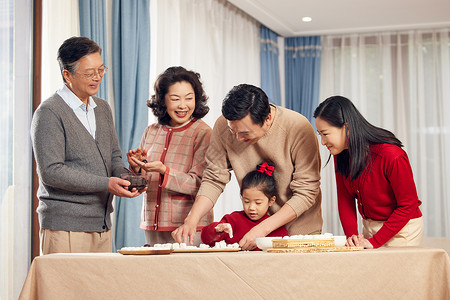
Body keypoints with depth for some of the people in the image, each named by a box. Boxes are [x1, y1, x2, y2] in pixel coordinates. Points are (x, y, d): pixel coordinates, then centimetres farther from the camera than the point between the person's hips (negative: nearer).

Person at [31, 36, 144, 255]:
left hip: (102, 225, 7)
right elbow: (51, 171, -16)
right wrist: (106, 184, -19)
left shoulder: (103, 108, 16)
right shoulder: (49, 113, -9)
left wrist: (125, 177, -4)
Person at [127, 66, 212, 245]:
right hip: (152, 225, 4)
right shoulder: (151, 132, 11)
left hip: (188, 226, -4)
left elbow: (198, 185, -12)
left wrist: (163, 170, -25)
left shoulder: (203, 133, -5)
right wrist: (137, 167, -7)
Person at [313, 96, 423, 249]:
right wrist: (351, 235, -13)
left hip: (402, 229, -6)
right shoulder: (340, 154, -6)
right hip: (369, 226, 6)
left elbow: (408, 205, -18)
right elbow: (345, 198, 2)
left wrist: (375, 242, -20)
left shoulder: (392, 155, -26)